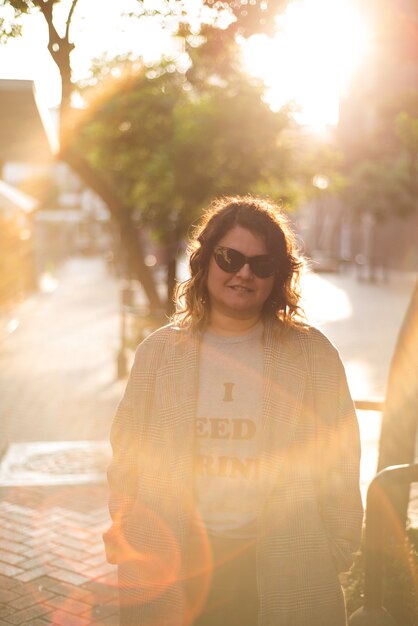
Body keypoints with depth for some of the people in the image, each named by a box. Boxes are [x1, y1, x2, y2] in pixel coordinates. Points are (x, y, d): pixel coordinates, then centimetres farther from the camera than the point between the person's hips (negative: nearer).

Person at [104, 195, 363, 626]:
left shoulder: (312, 353, 3)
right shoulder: (159, 351, 6)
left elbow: (339, 460, 4)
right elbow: (127, 458, 8)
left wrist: (337, 552, 0)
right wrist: (129, 552, 3)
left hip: (287, 574, 0)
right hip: (172, 565, 1)